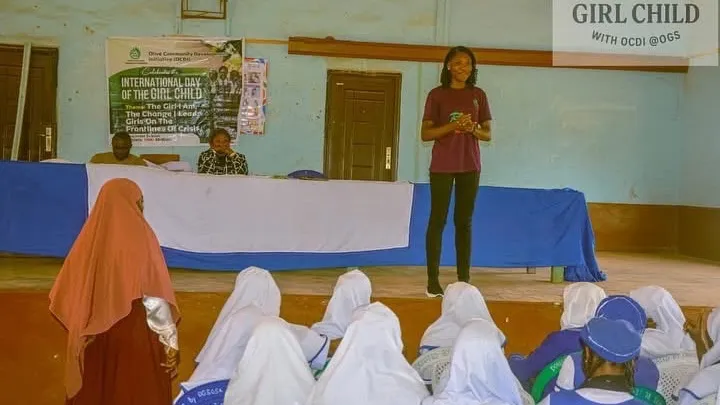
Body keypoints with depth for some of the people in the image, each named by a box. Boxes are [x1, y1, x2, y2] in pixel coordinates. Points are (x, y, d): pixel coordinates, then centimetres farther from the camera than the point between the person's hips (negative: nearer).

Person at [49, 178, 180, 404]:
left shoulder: (90, 237, 3)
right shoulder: (140, 235, -11)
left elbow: (66, 295, 5)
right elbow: (155, 298, -14)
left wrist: (83, 331, 15)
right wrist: (170, 342, -10)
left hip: (95, 342, 5)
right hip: (136, 339, -5)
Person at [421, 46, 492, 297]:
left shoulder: (478, 95, 8)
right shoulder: (437, 95, 0)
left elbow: (488, 134, 10)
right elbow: (425, 134, -4)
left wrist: (472, 129, -12)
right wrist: (453, 126, -18)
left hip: (470, 166, 3)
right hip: (442, 166, -3)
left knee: (464, 222, 4)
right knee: (437, 220, -3)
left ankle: (464, 280, 7)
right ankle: (433, 280, -1)